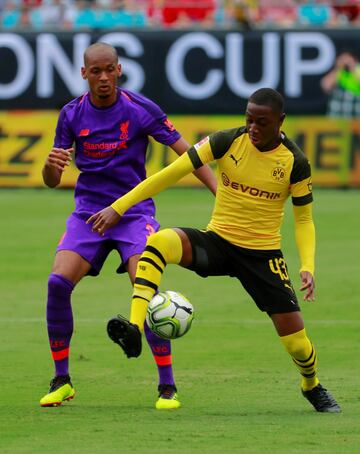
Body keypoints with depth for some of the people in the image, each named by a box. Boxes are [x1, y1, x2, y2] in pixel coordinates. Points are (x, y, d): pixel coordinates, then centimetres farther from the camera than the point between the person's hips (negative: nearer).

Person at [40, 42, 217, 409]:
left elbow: (186, 153, -2)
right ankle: (61, 380, -2)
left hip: (134, 210, -2)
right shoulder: (72, 114, 2)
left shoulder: (141, 109, -6)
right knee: (58, 282, -18)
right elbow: (52, 181, 5)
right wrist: (51, 164, -20)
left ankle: (167, 385, -12)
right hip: (88, 211, 2)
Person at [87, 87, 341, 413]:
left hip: (263, 254, 0)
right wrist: (118, 207, -17)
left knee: (296, 342, -6)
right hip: (217, 240, 0)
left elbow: (304, 219, 2)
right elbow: (172, 173, -12)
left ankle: (312, 386, 30)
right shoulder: (227, 142, -10)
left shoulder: (295, 162, -9)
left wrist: (308, 267, -14)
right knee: (160, 241, -32)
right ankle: (135, 327, -40)